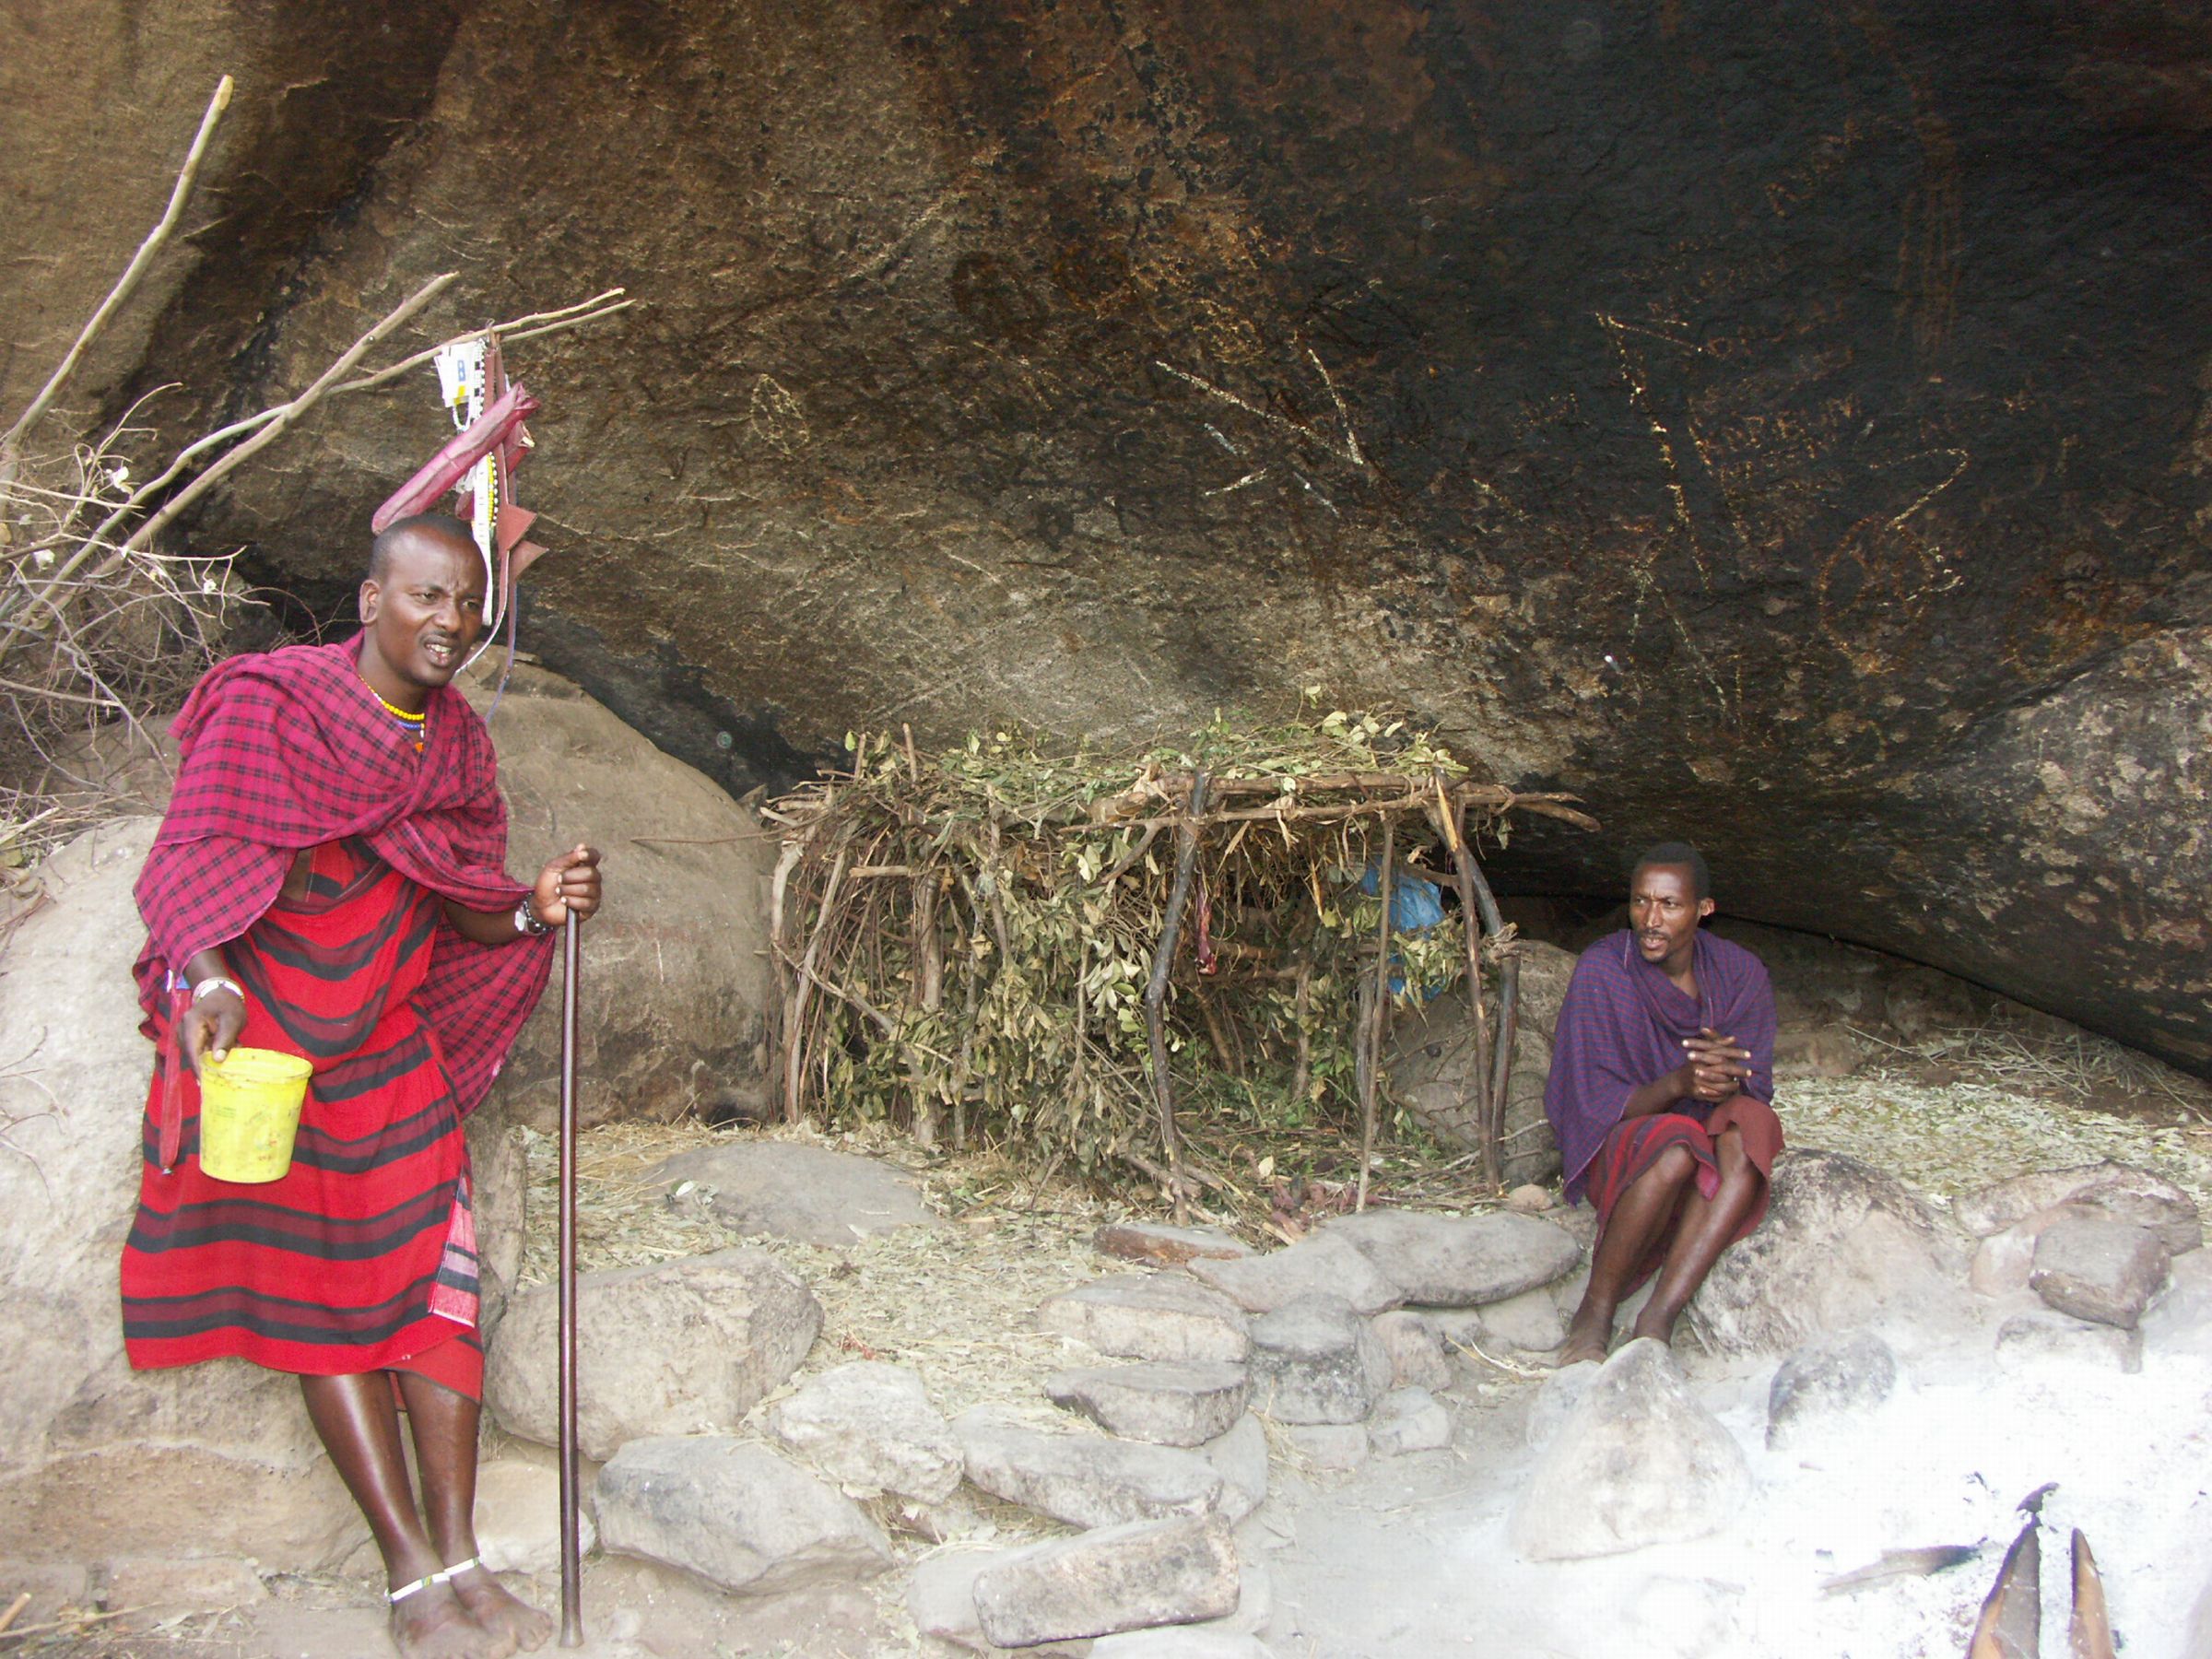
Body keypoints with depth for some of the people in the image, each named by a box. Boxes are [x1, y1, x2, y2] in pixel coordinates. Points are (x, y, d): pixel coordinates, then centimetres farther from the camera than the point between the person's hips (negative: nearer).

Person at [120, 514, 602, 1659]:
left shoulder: (455, 739, 5)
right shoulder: (269, 704, -11)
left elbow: (457, 911, 8)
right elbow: (185, 866, -16)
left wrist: (534, 909, -13)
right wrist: (214, 984, -34)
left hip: (390, 1044, 5)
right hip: (259, 1037, -5)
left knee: (435, 1271, -3)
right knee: (322, 1287, -2)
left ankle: (460, 1561, 4)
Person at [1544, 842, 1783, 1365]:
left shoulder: (1739, 973, -4)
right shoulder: (1602, 970, -14)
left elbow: (1756, 1091, -3)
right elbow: (1596, 1104, -14)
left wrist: (1726, 1082, -29)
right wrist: (1678, 1084, -33)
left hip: (1711, 1148, 3)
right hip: (1616, 1149, -3)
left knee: (1750, 1126, -31)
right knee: (1675, 1146, -36)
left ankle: (1658, 1319, -31)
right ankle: (1594, 1316, -20)